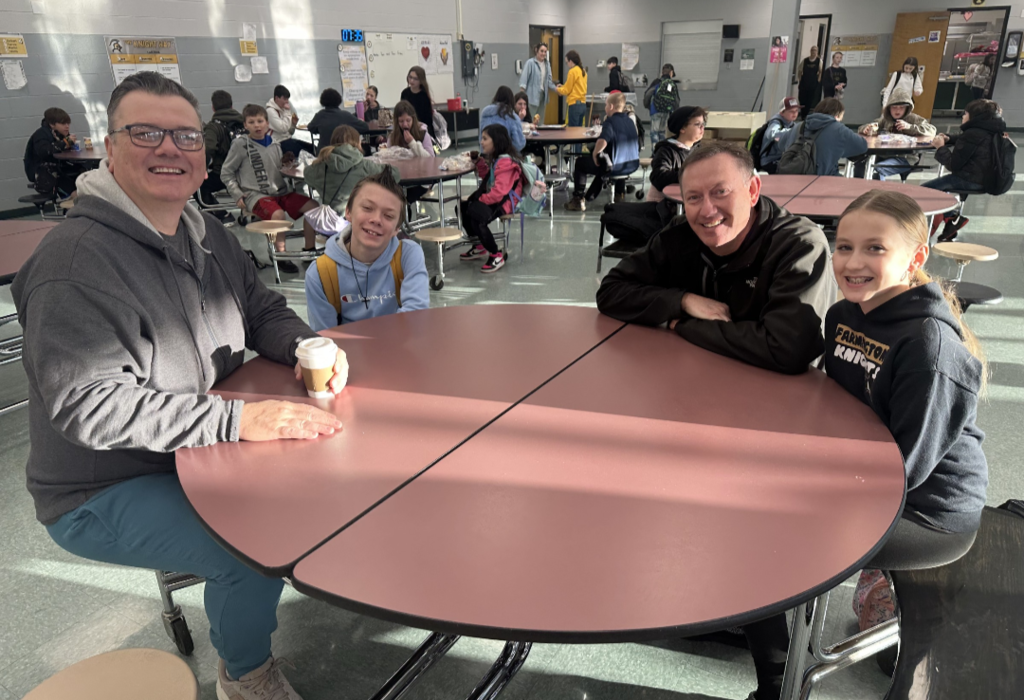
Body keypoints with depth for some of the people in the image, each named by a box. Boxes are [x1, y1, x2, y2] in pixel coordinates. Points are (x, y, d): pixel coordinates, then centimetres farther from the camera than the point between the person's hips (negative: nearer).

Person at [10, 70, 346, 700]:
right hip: (105, 493, -7)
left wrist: (308, 348, -11)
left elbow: (265, 311, 12)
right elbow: (87, 404, -29)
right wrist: (236, 419, -37)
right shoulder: (76, 261, -23)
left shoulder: (205, 235, 4)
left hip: (199, 448, 8)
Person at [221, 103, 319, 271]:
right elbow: (226, 173, 3)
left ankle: (310, 249, 1)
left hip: (280, 191, 6)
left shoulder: (274, 145, 12)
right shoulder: (240, 145, -2)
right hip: (255, 194, -6)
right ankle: (281, 255, -20)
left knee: (313, 206, -11)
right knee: (278, 214, -35)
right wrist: (237, 195, -6)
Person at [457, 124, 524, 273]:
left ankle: (496, 256, -17)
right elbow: (487, 178, 23)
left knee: (476, 216, -30)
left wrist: (481, 200, -17)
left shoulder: (506, 162, -21)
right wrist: (480, 161, 8)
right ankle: (479, 246, 20)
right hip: (493, 198, 11)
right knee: (463, 207, 11)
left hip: (505, 202, -11)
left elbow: (499, 191, -28)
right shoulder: (495, 158, 12)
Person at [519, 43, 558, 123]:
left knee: (540, 121, 13)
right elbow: (524, 78, -14)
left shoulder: (547, 63, 11)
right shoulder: (530, 62, -8)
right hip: (532, 96, -7)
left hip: (543, 95, 7)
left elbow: (549, 80, 12)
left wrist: (555, 88, -6)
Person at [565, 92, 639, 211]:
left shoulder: (610, 122, -13)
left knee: (580, 162, 11)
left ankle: (578, 200, 11)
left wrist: (595, 153, -13)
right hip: (633, 165, 7)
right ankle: (619, 193, 50)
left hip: (614, 167, -7)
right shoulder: (630, 121, 8)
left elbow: (602, 141, -32)